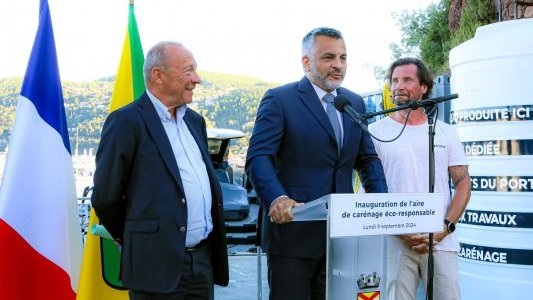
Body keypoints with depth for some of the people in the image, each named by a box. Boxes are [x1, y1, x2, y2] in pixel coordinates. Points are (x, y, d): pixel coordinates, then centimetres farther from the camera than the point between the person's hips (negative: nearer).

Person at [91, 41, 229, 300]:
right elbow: (105, 197, -7)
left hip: (204, 259, 7)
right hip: (159, 263, -7)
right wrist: (134, 238, 6)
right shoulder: (127, 122, -10)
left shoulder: (195, 121, 14)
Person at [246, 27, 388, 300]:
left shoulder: (355, 103, 14)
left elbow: (367, 159, 16)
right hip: (293, 229, -5)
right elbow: (258, 157, -15)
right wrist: (276, 198, -34)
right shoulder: (279, 100, -5)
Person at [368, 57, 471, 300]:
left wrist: (446, 226, -7)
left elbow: (463, 183, 9)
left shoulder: (446, 132, 11)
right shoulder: (376, 132, 4)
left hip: (442, 241, 2)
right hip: (394, 241, -1)